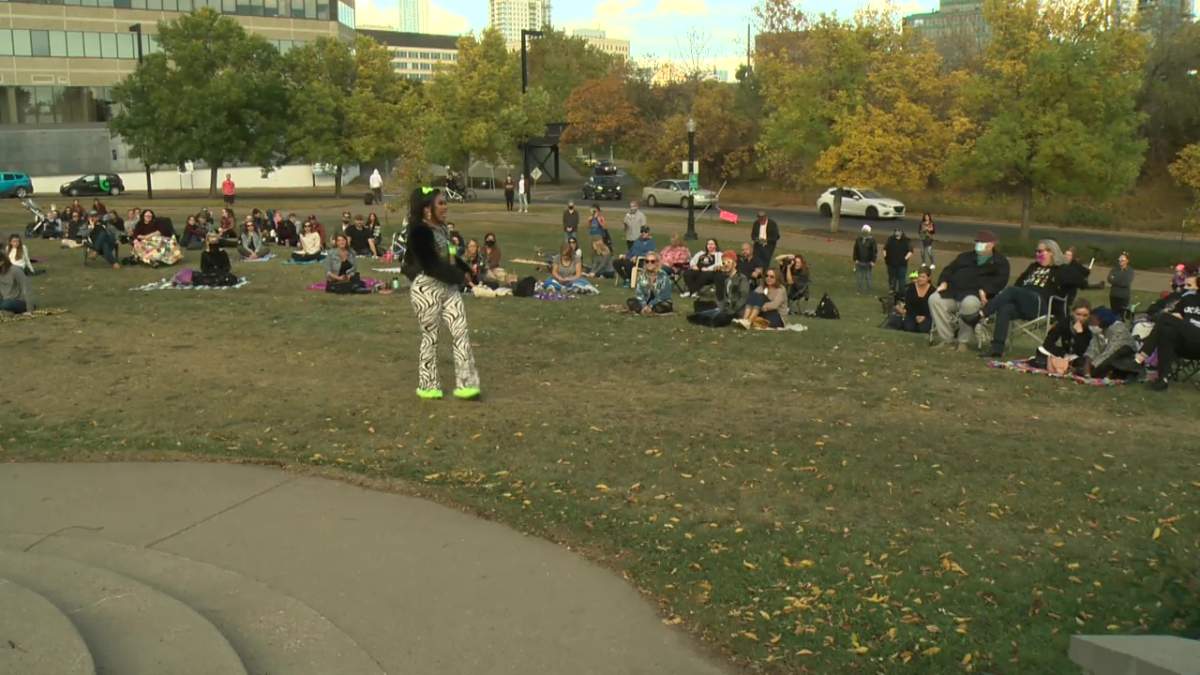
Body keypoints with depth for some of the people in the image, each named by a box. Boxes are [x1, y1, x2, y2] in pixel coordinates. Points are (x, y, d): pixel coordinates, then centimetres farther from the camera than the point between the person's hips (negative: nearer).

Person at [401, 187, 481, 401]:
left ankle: (465, 383, 6)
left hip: (448, 287, 8)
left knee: (461, 332, 1)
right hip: (427, 289, -8)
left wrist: (465, 272, 1)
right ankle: (427, 386, 18)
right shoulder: (419, 231, -15)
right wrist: (459, 277, -15)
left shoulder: (442, 228, 11)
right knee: (430, 337, 3)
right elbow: (430, 265, -22)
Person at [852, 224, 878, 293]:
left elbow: (875, 251, -5)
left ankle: (868, 291, 11)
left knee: (867, 277, 3)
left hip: (868, 262, -3)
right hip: (859, 262, 3)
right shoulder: (858, 239, 5)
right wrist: (855, 259, 1)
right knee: (859, 277, 4)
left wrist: (873, 261, -10)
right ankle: (860, 290, 12)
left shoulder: (872, 240, -5)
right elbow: (855, 249, 9)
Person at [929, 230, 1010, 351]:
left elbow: (1000, 280, -4)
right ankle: (948, 339, -21)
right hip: (953, 291, 5)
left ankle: (963, 341, -23)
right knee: (935, 299, -24)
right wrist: (943, 282, 2)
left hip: (976, 295, -5)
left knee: (969, 304, -41)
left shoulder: (1000, 262, 14)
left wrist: (984, 290, -21)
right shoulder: (965, 257, 30)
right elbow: (949, 269, 25)